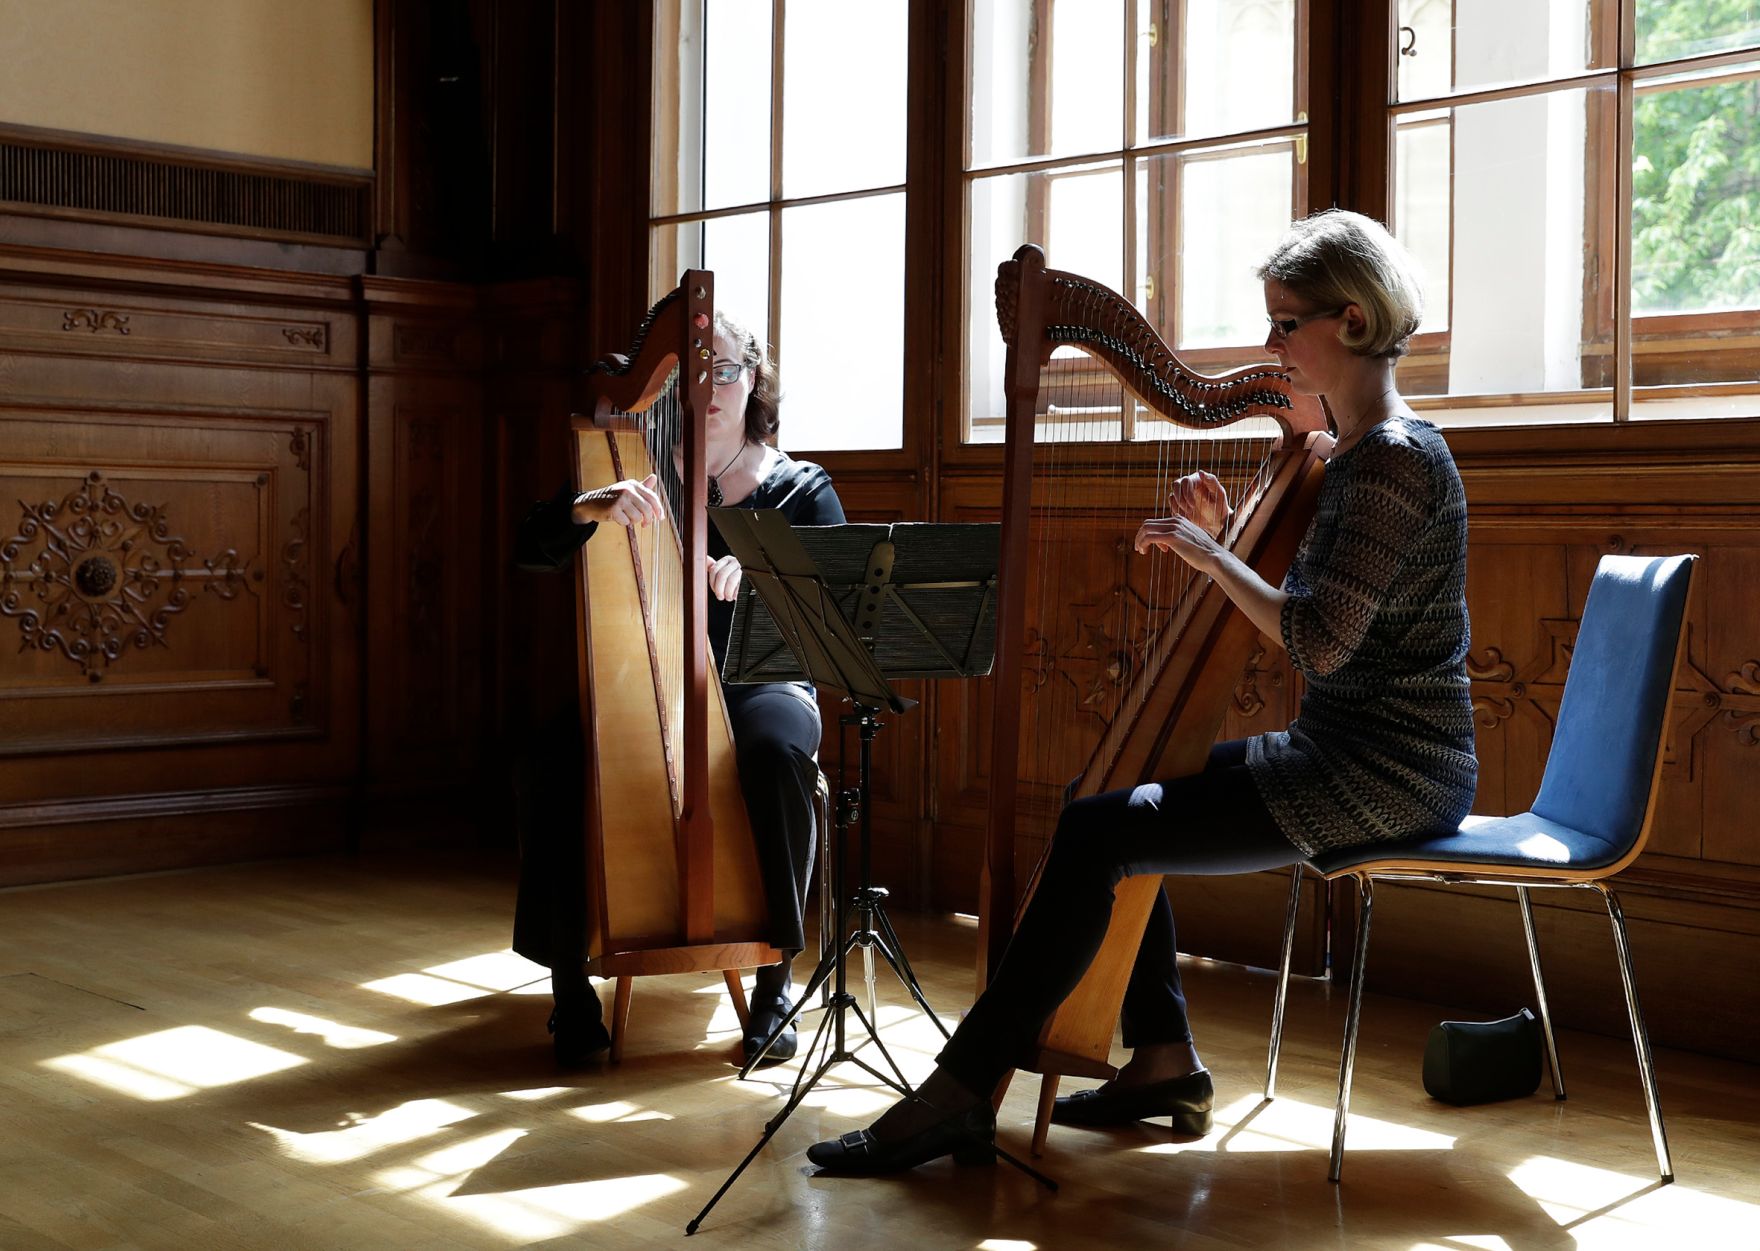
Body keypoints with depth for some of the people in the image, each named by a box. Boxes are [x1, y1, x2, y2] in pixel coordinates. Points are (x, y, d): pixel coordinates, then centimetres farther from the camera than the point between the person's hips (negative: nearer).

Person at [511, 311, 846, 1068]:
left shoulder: (803, 490, 6)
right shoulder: (640, 474, 8)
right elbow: (531, 550, -6)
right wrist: (596, 507, -29)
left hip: (761, 687, -1)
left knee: (776, 753, -35)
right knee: (562, 761, -29)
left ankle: (774, 985, -23)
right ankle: (569, 985, -17)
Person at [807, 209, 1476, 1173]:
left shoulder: (1397, 459, -17)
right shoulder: (1355, 452, 14)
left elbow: (1318, 644, -24)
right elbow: (1303, 617, 15)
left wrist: (1212, 555, -15)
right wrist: (1222, 537, 3)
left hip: (1385, 774, -10)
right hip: (1347, 751, 10)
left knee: (1097, 832, -16)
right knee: (1129, 797, 14)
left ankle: (958, 1094, -11)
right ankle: (1164, 1059, 16)